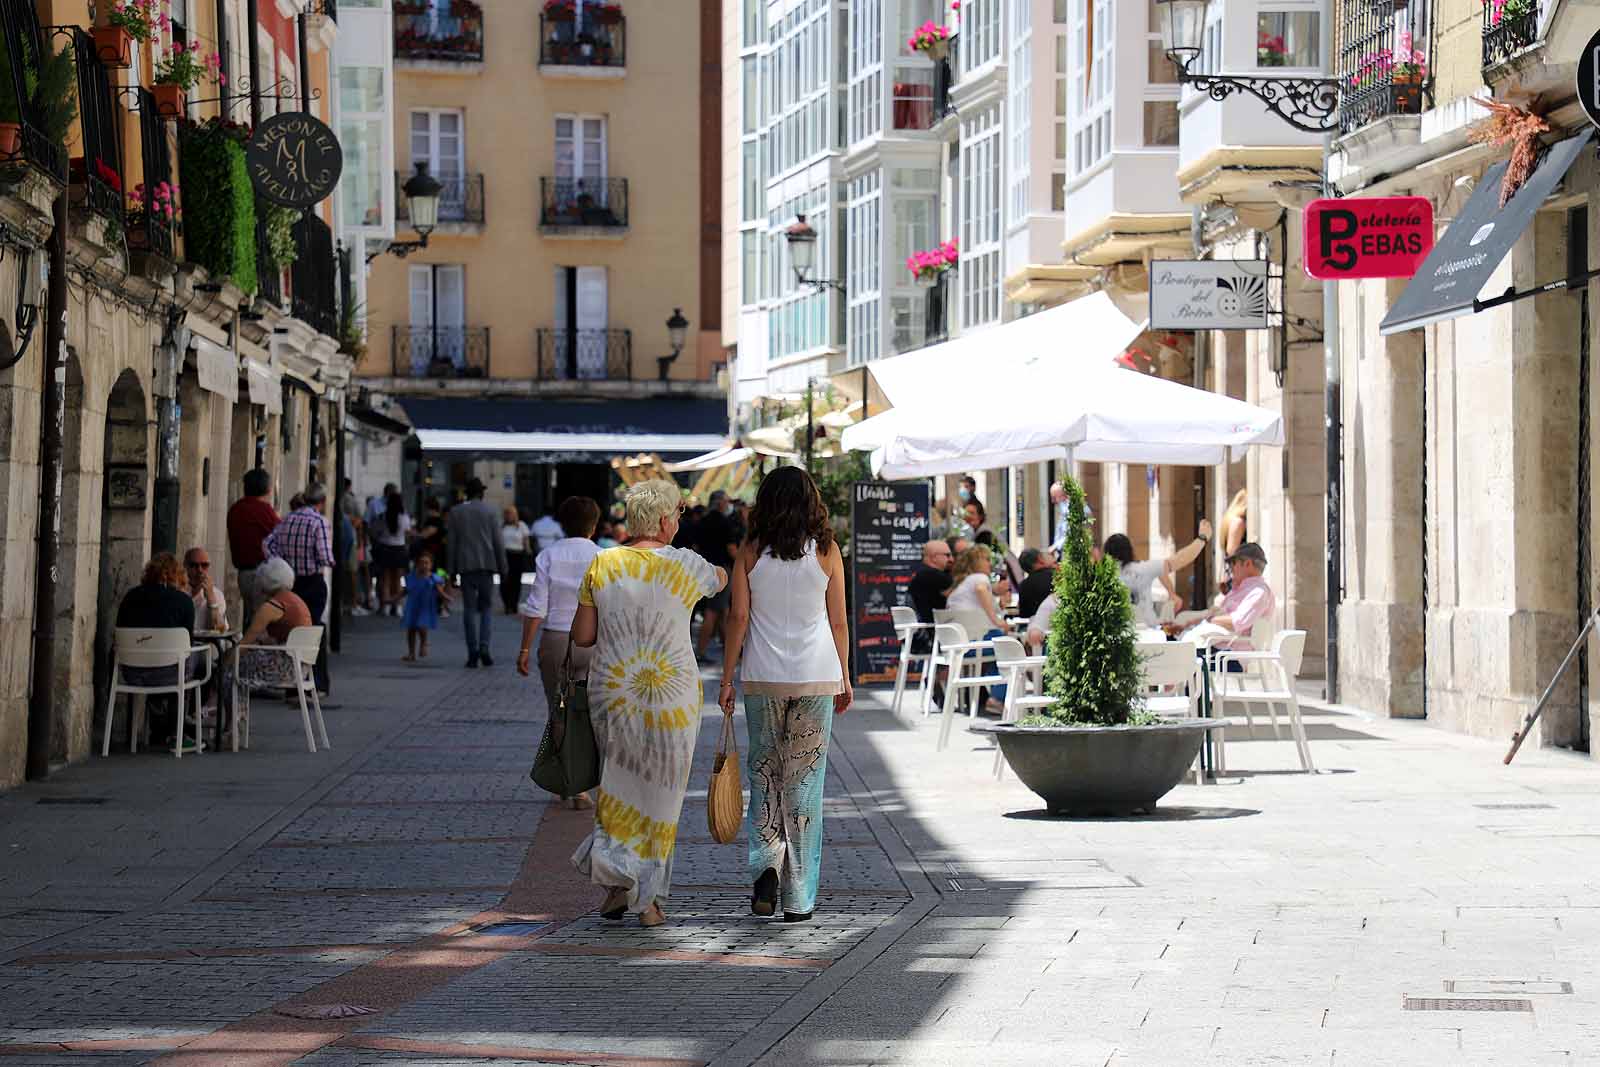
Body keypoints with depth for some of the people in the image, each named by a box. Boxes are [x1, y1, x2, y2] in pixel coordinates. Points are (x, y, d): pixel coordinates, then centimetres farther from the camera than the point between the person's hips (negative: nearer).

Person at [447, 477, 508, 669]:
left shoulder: (456, 512, 4)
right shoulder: (490, 510, 1)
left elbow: (452, 543, 3)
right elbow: (498, 542, -1)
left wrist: (453, 571, 6)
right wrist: (502, 567, 5)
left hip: (465, 566, 1)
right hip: (486, 565, -1)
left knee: (469, 609, 4)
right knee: (486, 606, 8)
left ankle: (473, 653, -1)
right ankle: (484, 646, -9)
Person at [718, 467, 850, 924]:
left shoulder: (751, 551, -1)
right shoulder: (826, 551, 0)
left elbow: (738, 618, -2)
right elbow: (838, 621, 2)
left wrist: (727, 678, 4)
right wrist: (844, 678, 12)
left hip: (763, 678, 0)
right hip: (817, 678, 0)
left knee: (764, 770, 16)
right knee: (805, 780, 5)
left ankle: (766, 864, -6)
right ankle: (798, 898, 6)